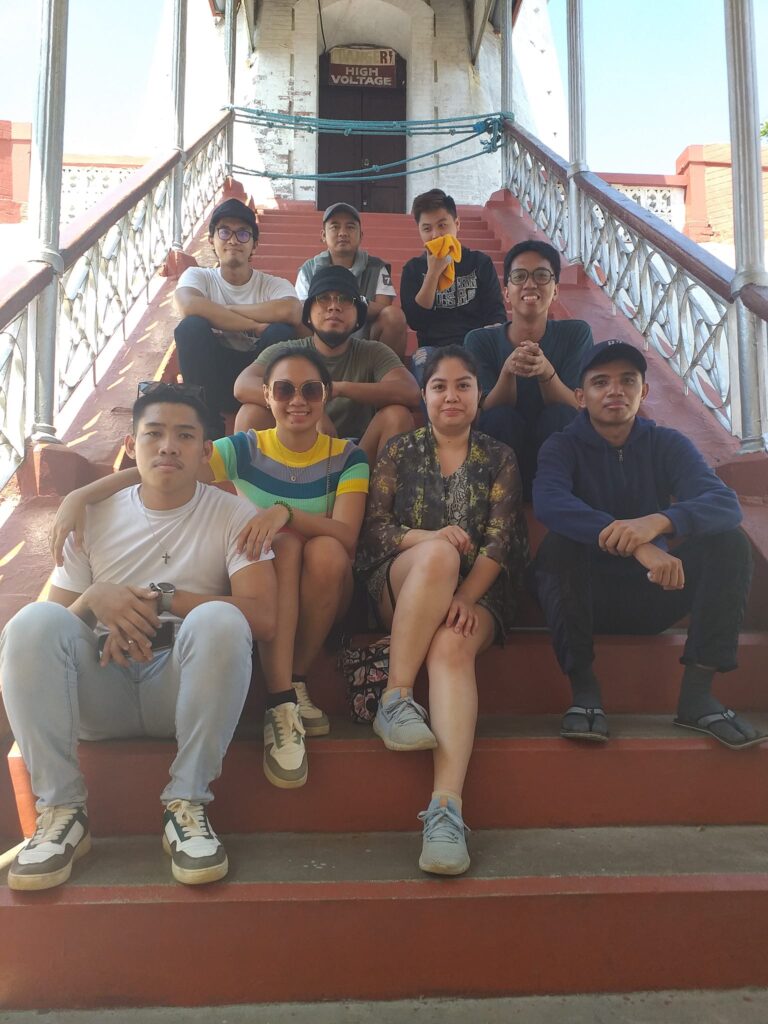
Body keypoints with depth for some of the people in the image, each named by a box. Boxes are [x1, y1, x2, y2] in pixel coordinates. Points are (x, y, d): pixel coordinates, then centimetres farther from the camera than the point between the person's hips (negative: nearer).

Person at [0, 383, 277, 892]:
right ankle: (62, 809, -18)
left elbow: (262, 617, -12)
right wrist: (94, 599, -13)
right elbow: (52, 633, 9)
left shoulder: (232, 515, 3)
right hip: (100, 689, 3)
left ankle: (187, 804, -21)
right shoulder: (94, 516, 11)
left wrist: (163, 598, -16)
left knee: (219, 619, -32)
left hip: (188, 690, -2)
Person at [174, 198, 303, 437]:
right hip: (213, 376, 0)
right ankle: (208, 425, -19)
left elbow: (292, 312, -25)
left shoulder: (274, 284, 2)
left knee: (281, 332, -27)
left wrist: (222, 310, -18)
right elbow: (188, 306, -24)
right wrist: (255, 325, -23)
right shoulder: (197, 276, 3)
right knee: (192, 326, -25)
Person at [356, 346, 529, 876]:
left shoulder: (499, 458, 12)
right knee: (439, 555, -35)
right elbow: (373, 528, 2)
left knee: (453, 646, -34)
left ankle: (447, 808, -44)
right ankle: (396, 699, -30)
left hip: (477, 592, 0)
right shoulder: (401, 450, 12)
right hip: (401, 588, 0)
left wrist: (465, 596, -18)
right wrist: (429, 538, -18)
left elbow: (500, 540, -1)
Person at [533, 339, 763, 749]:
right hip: (588, 598, -2)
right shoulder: (562, 447, -5)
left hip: (653, 595, 3)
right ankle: (584, 689, -23)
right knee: (558, 545, -30)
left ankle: (697, 692, -18)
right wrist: (635, 545, -44)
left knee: (729, 543, -18)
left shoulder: (667, 444, 1)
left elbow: (726, 504, -17)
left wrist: (658, 521, -39)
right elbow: (548, 502, -30)